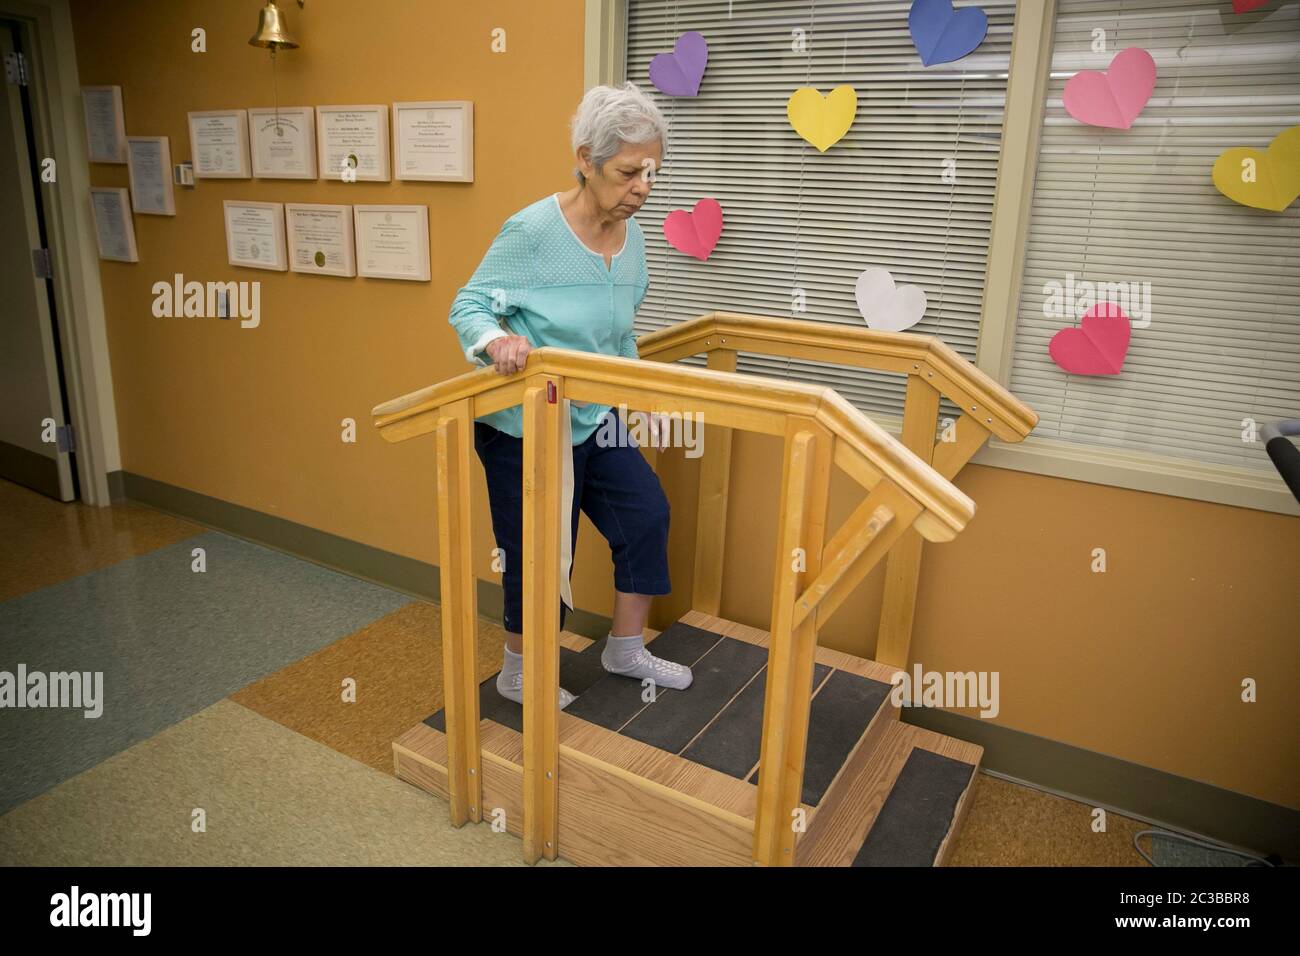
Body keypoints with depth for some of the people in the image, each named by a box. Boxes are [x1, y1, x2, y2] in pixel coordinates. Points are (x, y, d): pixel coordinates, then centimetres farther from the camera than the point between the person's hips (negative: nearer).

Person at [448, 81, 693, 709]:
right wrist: (497, 340, -34)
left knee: (646, 515, 11)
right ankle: (518, 674, 30)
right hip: (523, 427, -7)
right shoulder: (533, 229, -21)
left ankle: (626, 650, 31)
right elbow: (468, 305, -13)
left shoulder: (631, 235, 1)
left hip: (594, 419, 7)